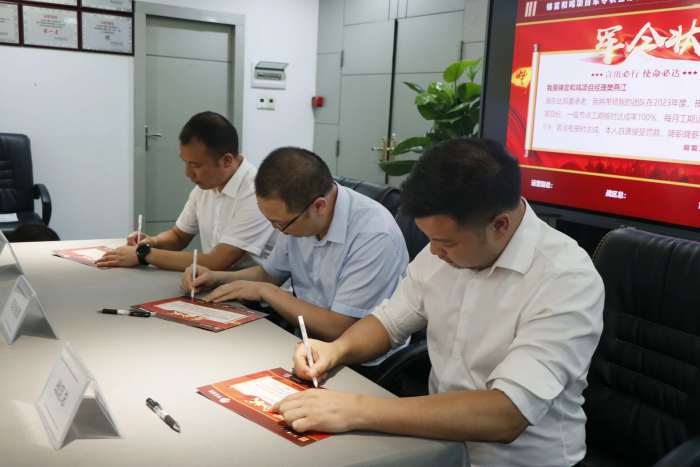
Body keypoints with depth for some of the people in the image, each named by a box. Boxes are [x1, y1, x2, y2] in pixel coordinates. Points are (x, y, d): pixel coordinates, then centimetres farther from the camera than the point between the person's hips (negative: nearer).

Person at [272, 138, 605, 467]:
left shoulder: (568, 280, -23)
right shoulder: (445, 247, -4)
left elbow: (506, 415, -32)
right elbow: (390, 321, 9)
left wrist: (359, 411, -35)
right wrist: (336, 349, -11)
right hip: (438, 436, 5)